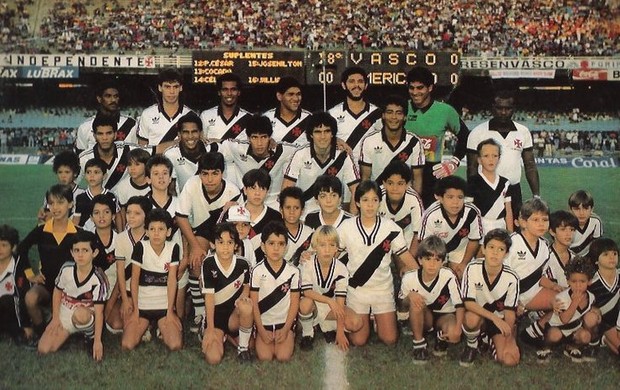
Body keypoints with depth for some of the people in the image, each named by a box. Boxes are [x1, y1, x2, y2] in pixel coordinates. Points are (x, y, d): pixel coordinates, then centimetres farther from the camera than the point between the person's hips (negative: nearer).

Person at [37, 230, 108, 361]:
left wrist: (97, 340, -23)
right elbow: (57, 291, 5)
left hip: (86, 315, -4)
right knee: (43, 349, -12)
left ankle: (90, 336, -9)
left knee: (80, 313, -41)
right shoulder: (66, 269, -12)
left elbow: (99, 311, -21)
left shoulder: (98, 279, -22)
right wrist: (55, 318, 1)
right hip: (64, 315, 4)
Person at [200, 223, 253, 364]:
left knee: (246, 307, -36)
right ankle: (222, 335, 17)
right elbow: (209, 296, -14)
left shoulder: (242, 264, -11)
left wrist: (244, 296, -15)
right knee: (213, 358, -20)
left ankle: (243, 347, -10)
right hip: (215, 314, 0)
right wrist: (210, 329, -14)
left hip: (234, 314, 1)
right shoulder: (208, 264, -15)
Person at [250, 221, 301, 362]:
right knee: (265, 357, -16)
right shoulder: (258, 271, -7)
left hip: (285, 322, 0)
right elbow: (254, 303, -4)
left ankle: (289, 338, 12)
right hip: (264, 322, 0)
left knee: (283, 357, -17)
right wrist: (261, 330, -8)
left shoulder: (293, 272, -5)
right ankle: (266, 339, 14)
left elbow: (294, 303, -2)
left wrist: (286, 329, -9)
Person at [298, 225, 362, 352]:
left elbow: (340, 301, -20)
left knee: (356, 323, -22)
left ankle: (327, 325, 7)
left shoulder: (341, 269, -18)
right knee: (306, 303, -38)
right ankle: (307, 333, -7)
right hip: (312, 303, -1)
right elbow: (307, 292, -25)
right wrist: (329, 301, -35)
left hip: (331, 306, 2)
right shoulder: (307, 264, -20)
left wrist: (340, 331, -22)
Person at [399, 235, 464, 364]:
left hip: (444, 315, -1)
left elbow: (460, 305, -22)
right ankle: (419, 344, -14)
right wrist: (409, 296, -28)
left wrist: (457, 329, -36)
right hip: (422, 319, 1)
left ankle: (442, 337, 6)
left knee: (454, 335, -34)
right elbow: (403, 305, -4)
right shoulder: (409, 278, -20)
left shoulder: (449, 276, -26)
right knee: (416, 302, -33)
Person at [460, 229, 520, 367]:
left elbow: (510, 312, -11)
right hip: (478, 314, -1)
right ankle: (472, 346, -4)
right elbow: (468, 303, -21)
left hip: (500, 320, 1)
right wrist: (494, 317, -33)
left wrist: (508, 341, -20)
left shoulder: (511, 278, -17)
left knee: (510, 360, -20)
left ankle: (492, 342, 14)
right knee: (472, 318, -37)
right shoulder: (472, 268, -19)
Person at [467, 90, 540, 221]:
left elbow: (530, 166, 10)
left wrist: (536, 196, 2)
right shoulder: (478, 133, -2)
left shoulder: (523, 132, 7)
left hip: (514, 193, 3)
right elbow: (472, 168, -2)